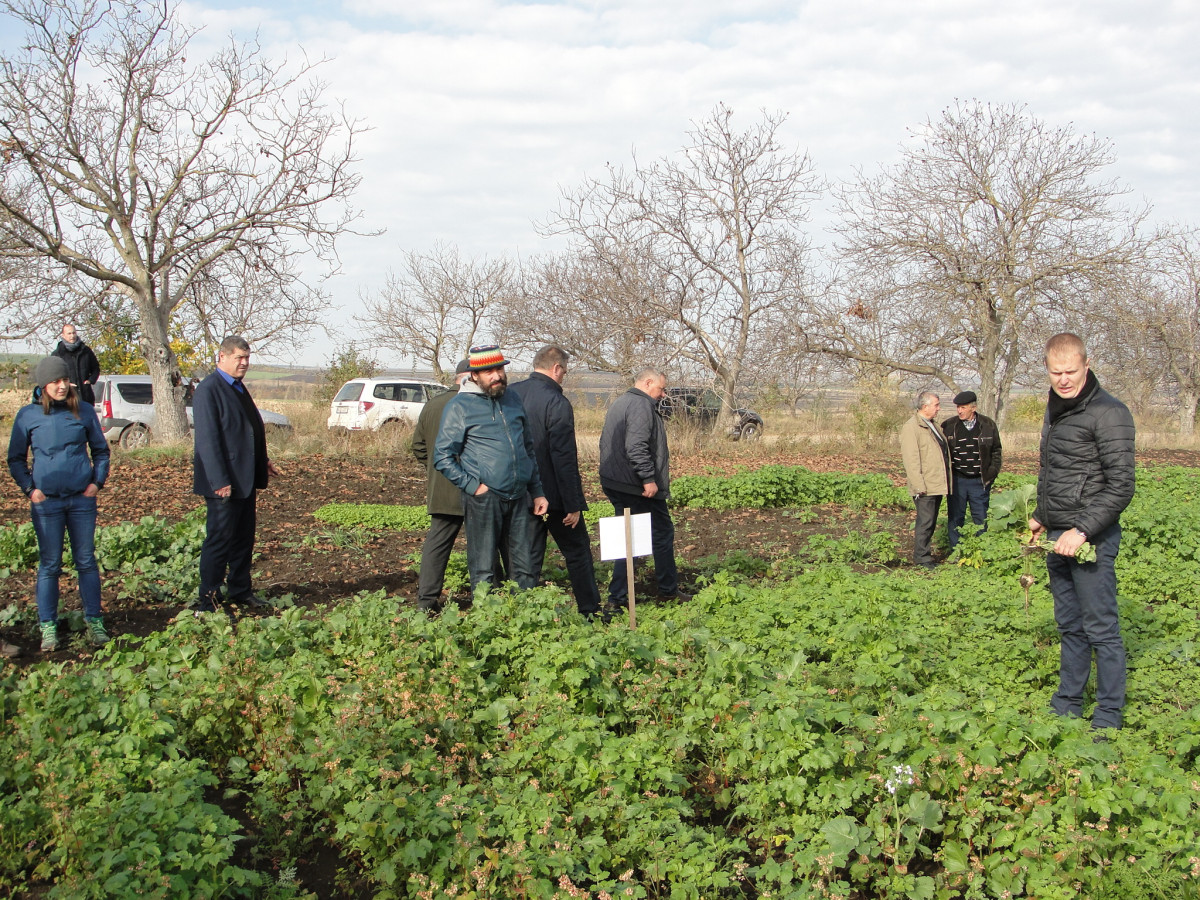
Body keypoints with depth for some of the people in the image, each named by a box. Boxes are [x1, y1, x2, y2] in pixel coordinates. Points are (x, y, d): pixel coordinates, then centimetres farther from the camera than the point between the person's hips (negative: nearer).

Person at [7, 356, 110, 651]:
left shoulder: (84, 411, 1)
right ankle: (48, 627, 13)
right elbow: (15, 458, 7)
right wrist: (29, 488, -4)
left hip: (82, 498, 1)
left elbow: (100, 450, 12)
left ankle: (94, 621, 15)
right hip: (46, 501, -1)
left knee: (86, 561, 7)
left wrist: (97, 481, 0)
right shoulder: (28, 415, -1)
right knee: (49, 565, 5)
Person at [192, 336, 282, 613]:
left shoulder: (238, 388, 14)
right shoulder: (208, 390, -15)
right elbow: (208, 439, -20)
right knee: (219, 540, -3)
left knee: (244, 538, 16)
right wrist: (220, 481, -23)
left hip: (246, 480, 9)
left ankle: (240, 592, 27)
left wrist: (264, 462, 19)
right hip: (224, 483, -9)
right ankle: (208, 601, 5)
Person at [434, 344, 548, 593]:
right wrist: (473, 486, -12)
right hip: (484, 500, -5)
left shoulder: (512, 400, 13)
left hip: (518, 498, 5)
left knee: (524, 569, 9)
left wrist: (537, 491, 16)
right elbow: (443, 457, -6)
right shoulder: (460, 406, -4)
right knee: (483, 572, 1)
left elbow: (528, 449, 21)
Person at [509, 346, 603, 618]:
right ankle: (590, 611, 16)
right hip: (553, 494, -6)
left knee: (528, 556, 12)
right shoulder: (557, 402, -18)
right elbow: (564, 459, -19)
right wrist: (573, 504, -15)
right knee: (577, 552, 9)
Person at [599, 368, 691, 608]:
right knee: (662, 534, 4)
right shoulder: (641, 406, -15)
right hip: (638, 488, -10)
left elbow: (606, 443, 25)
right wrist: (648, 478, -24)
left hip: (614, 484, 10)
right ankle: (668, 590, 14)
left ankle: (618, 596, 9)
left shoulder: (619, 403, 18)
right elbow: (636, 446, -26)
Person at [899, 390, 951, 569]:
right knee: (925, 521, -8)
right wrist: (919, 485, -21)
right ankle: (922, 558, -1)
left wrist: (946, 481, 20)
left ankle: (925, 555, 19)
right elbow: (911, 460, -17)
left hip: (938, 485, 9)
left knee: (931, 522, 12)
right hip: (925, 487, -9)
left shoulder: (932, 425, 18)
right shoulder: (911, 427, -12)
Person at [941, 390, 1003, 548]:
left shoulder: (988, 425, 2)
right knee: (955, 518, 4)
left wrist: (992, 472, 1)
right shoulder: (948, 426, -1)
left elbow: (997, 451, 11)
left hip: (980, 481, 1)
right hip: (957, 481, -1)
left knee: (981, 519, 8)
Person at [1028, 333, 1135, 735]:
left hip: (1091, 538, -8)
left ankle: (1108, 717, 6)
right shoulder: (1055, 408, 14)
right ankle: (1067, 705, 23)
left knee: (1101, 629, -2)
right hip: (1058, 536, 8)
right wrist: (1040, 517, 26)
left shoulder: (1108, 413, -13)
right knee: (1069, 626, 15)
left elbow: (1120, 487, -16)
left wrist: (1083, 530, -20)